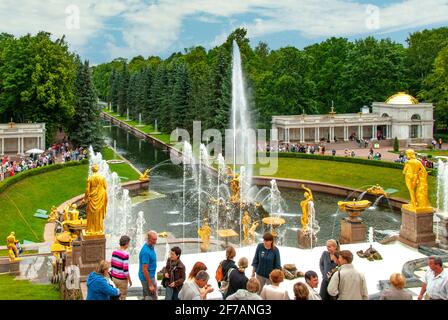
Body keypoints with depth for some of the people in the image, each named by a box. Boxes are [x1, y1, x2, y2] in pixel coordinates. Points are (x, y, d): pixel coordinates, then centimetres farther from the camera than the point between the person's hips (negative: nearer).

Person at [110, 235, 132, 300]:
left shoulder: (114, 252, -1)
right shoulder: (125, 254, -23)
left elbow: (112, 265, 8)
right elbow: (126, 270, -22)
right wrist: (129, 280, -10)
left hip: (114, 277, 7)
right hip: (122, 279, -7)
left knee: (118, 294, 23)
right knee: (123, 296, 10)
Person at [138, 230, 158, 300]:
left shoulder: (151, 247, 3)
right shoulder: (146, 251, -26)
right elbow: (144, 270, -25)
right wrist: (150, 285, -23)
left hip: (151, 276, 9)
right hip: (147, 278, -9)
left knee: (146, 297, 18)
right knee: (153, 298, -1)